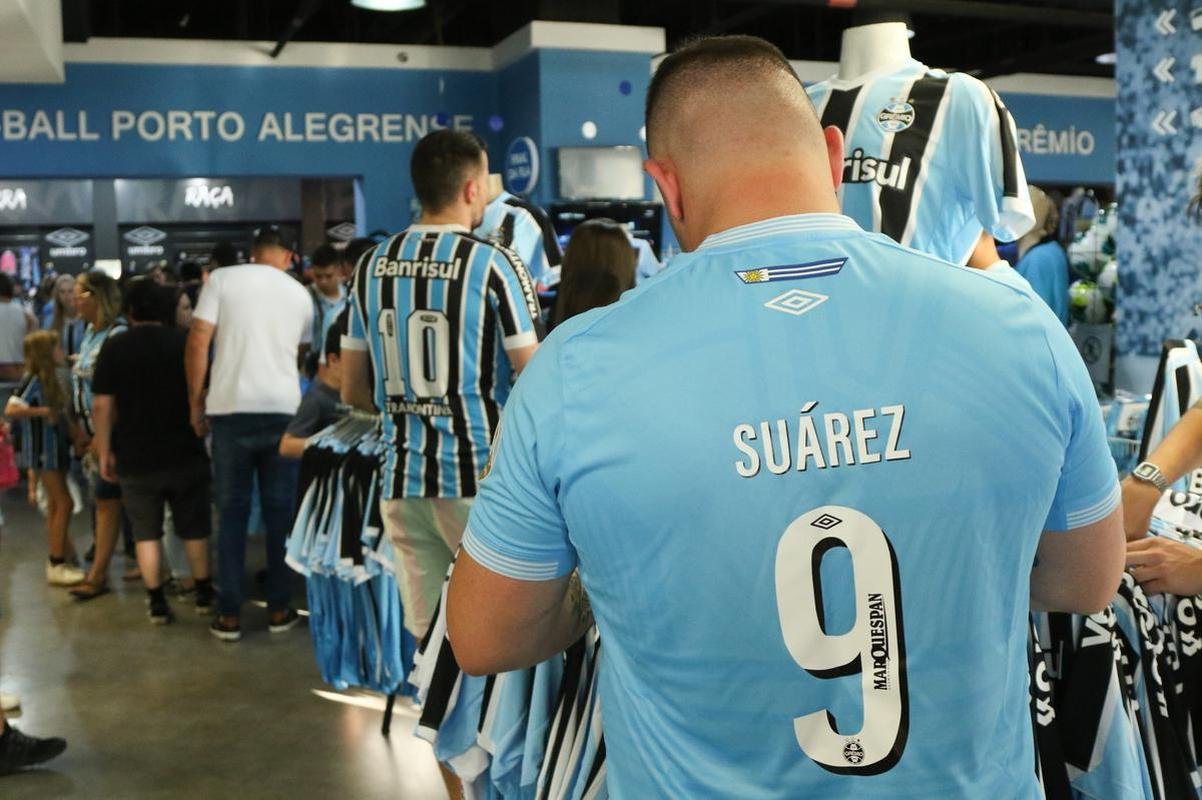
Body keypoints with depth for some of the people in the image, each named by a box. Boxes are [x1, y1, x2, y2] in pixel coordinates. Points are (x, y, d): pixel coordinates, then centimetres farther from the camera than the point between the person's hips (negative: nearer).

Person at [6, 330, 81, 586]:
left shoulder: (54, 377, 9)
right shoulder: (33, 379, -16)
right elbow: (11, 410, -26)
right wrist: (43, 411, -21)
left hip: (56, 448, 8)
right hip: (43, 451, -8)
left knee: (55, 505, 12)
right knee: (63, 503, -8)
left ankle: (61, 561, 20)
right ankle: (57, 565, -2)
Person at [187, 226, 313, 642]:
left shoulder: (222, 279, 2)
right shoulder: (300, 294, 11)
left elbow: (198, 343, -4)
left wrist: (195, 403, 5)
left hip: (232, 408, -1)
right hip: (284, 409, 1)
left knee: (232, 511, 7)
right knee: (281, 511, 10)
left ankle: (229, 614, 10)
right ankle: (279, 609, 15)